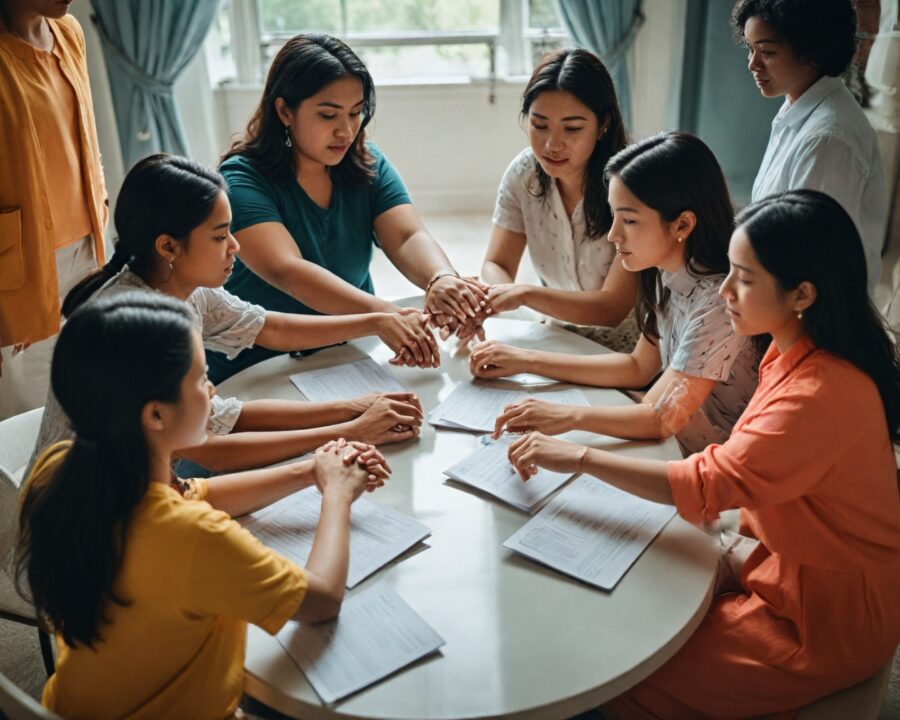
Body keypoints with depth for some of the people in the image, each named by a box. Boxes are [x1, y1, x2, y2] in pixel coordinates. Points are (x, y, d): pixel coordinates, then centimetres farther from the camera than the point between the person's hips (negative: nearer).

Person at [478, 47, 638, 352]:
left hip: (627, 358, -5)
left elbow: (613, 308, -23)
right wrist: (490, 296, -27)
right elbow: (496, 265, -2)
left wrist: (526, 293, -37)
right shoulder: (524, 172, -7)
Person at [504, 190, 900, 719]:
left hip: (832, 616, -8)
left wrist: (579, 456, -26)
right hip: (793, 561, 8)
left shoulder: (823, 394, -32)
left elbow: (707, 484, -32)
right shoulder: (798, 352, -3)